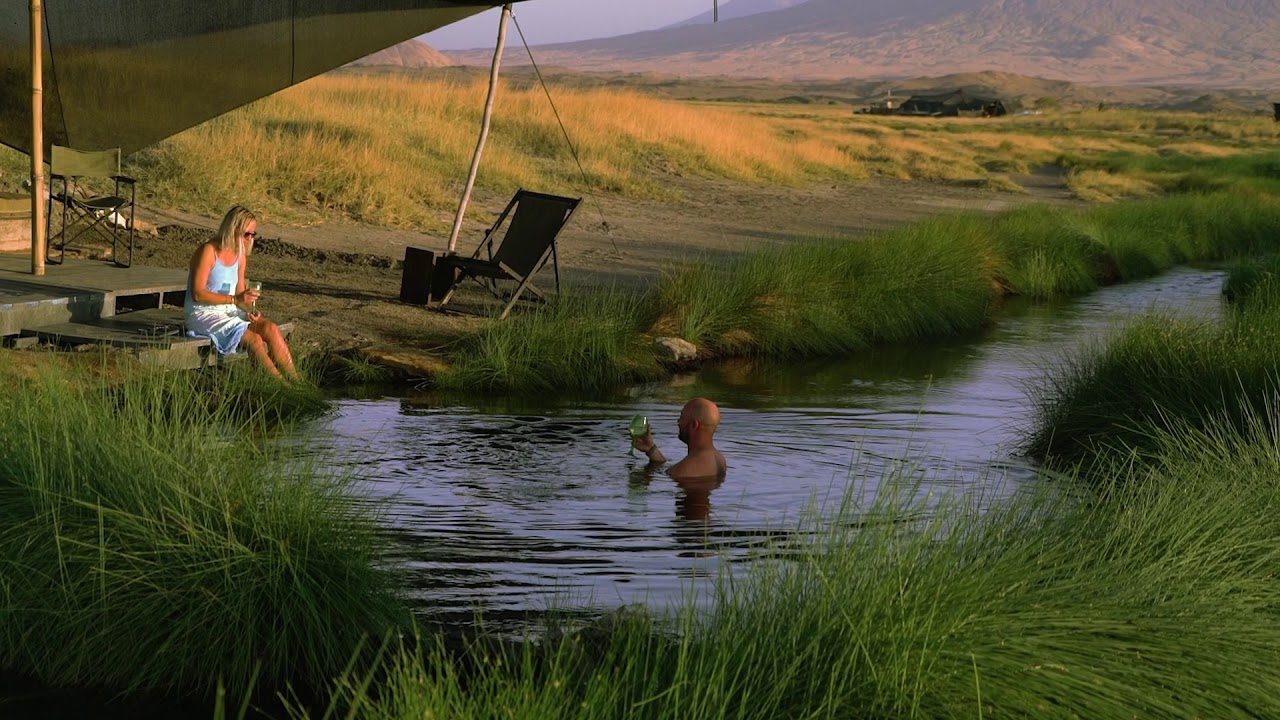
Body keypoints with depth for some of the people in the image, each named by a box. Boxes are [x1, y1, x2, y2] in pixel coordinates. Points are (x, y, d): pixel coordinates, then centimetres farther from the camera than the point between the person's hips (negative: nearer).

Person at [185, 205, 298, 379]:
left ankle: (295, 381, -19)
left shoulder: (240, 255, 8)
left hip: (229, 311, 7)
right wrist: (234, 299, -28)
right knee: (253, 338, -27)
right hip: (203, 314, -7)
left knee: (270, 328, -18)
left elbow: (240, 293, 12)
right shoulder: (208, 251, -15)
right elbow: (198, 294, -21)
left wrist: (249, 309, -11)